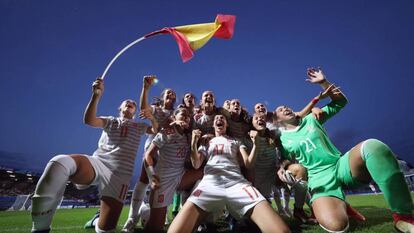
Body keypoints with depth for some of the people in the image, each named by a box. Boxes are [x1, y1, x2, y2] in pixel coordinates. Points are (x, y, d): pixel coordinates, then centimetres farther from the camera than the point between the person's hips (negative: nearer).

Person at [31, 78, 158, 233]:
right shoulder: (110, 121, 22)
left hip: (119, 174, 0)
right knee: (59, 162, -34)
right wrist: (96, 95, -10)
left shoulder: (139, 127, 24)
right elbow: (89, 120, 3)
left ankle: (98, 220, 29)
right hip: (97, 163, 1)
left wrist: (152, 118, -8)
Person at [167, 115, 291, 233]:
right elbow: (196, 165, 17)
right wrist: (193, 144, 1)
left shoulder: (236, 142, 28)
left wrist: (255, 143, 1)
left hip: (237, 182, 0)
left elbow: (248, 163, 15)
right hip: (210, 183, 0)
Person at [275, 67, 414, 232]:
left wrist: (323, 82, 11)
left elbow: (340, 102, 18)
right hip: (320, 178, -2)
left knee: (372, 146, -33)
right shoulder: (282, 140, 9)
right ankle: (342, 206, 4)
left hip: (342, 166, 3)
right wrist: (281, 171, -5)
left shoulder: (310, 119, 15)